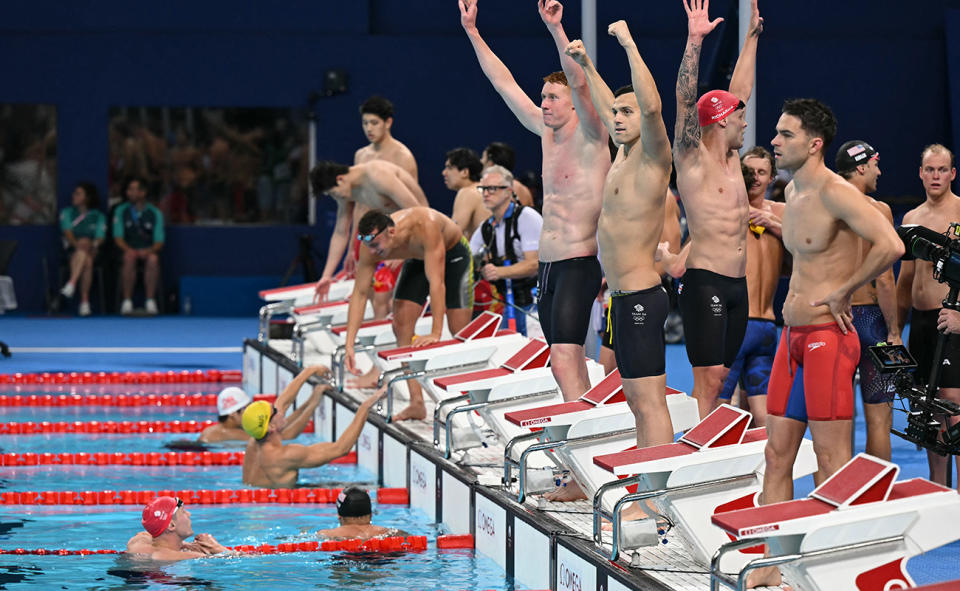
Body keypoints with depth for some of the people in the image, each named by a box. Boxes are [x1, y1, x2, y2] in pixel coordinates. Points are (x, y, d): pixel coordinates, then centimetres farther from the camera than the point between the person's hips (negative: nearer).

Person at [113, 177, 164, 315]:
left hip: (147, 251, 0)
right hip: (128, 250, 0)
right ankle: (127, 301, -34)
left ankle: (150, 301, -32)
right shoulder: (121, 211, 9)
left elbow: (159, 242, 2)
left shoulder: (155, 213, 8)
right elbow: (118, 238, 2)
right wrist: (128, 250, -19)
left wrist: (149, 251, -20)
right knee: (129, 257, -35)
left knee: (153, 259, -35)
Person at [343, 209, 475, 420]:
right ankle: (417, 403, -7)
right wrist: (349, 345, -28)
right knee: (401, 324, -10)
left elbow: (436, 281, -45)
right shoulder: (371, 248, -27)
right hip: (417, 260, 4)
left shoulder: (425, 226, -44)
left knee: (459, 331, -9)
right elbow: (359, 293, -22)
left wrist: (436, 333, -48)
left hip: (453, 254, -4)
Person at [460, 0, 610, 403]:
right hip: (547, 265, 8)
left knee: (563, 361, -19)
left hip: (579, 265, -8)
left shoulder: (590, 136, -6)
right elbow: (505, 84, 17)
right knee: (570, 361, 9)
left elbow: (580, 83, -23)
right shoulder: (546, 133, 14)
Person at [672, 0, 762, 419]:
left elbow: (740, 91, 23)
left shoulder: (731, 159, 15)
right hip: (706, 284, -8)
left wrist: (753, 35, 28)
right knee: (707, 380, -13)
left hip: (737, 286, 8)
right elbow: (686, 101, -17)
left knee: (718, 375, 7)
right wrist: (694, 42, -24)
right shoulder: (693, 159, -5)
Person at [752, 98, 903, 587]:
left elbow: (890, 245, -27)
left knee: (831, 460, -5)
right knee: (777, 454, 8)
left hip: (827, 337, -9)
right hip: (793, 335, 9)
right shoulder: (793, 192, 14)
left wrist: (842, 291, -17)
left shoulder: (835, 192, -14)